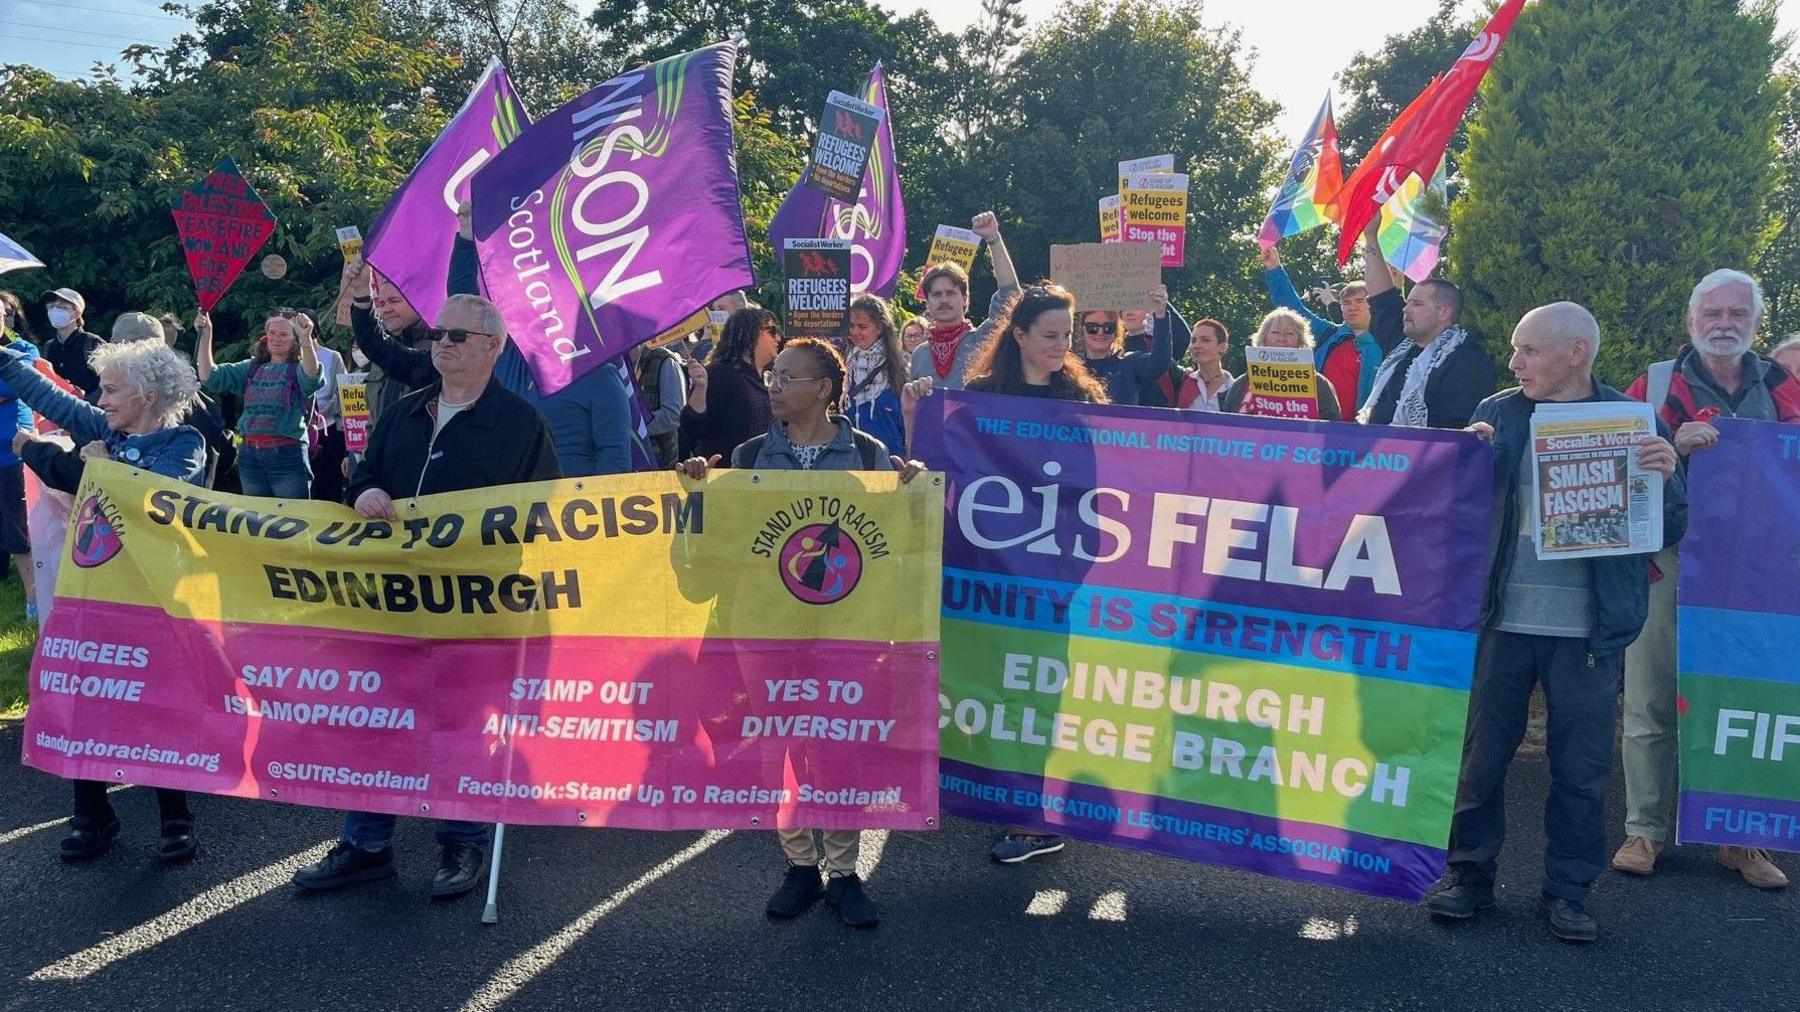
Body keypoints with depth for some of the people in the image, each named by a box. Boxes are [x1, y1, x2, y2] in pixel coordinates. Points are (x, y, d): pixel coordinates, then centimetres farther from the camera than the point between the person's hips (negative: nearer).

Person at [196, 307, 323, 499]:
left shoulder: (298, 369, 0)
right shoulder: (251, 368, 15)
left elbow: (311, 378, -24)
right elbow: (210, 377, 7)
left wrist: (306, 339, -42)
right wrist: (205, 335, -3)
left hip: (288, 455, -5)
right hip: (250, 454, 5)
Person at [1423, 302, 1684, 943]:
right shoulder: (1498, 415, 5)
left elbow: (1667, 532, 3)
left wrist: (1665, 477, -16)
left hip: (1588, 626, -1)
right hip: (1503, 617, 1)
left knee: (1581, 768, 7)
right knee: (1482, 754, 8)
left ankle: (1568, 890, 23)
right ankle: (1468, 873, 23)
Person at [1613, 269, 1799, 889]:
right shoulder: (1654, 384, 4)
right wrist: (1673, 446, -20)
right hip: (1667, 565, -2)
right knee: (1651, 705, 3)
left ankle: (1742, 839, 20)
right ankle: (1646, 830, 16)